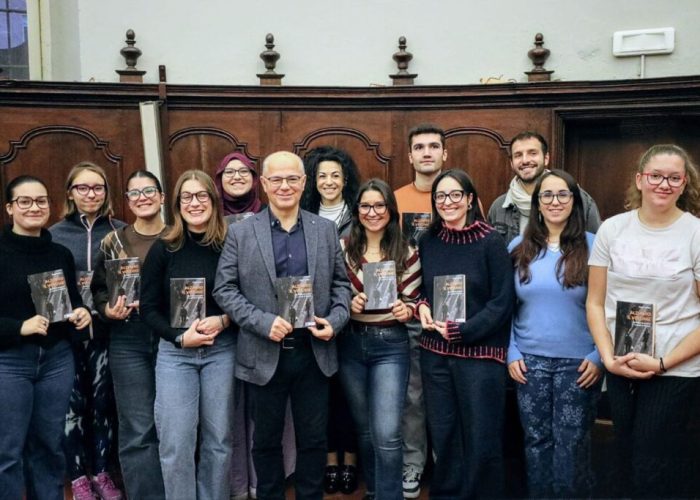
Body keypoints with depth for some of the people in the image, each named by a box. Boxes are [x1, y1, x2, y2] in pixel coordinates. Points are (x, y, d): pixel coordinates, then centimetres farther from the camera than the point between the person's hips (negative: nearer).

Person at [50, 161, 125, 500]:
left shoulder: (121, 231, 2)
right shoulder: (54, 235, 1)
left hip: (106, 330, 1)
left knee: (103, 402, 9)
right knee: (73, 405, 5)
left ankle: (101, 472, 26)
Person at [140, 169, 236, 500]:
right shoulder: (163, 249, -1)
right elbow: (148, 307, 0)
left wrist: (223, 321, -15)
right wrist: (180, 337, -13)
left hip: (221, 350, 0)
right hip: (174, 352, 0)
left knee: (218, 439, 9)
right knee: (176, 443, 0)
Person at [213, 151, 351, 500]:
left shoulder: (325, 229, 4)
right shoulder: (240, 233, -3)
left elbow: (341, 283, 10)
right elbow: (224, 289, -4)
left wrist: (335, 321, -8)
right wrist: (264, 323, -16)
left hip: (314, 353, 2)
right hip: (265, 355, -1)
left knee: (313, 440, 13)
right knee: (267, 441, 14)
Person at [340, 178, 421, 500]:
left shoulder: (406, 252, -2)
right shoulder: (344, 248, 0)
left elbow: (413, 301, 2)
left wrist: (406, 311, -19)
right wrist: (349, 305, -16)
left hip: (390, 345, -2)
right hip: (351, 344, 2)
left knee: (387, 434, -10)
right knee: (364, 428, 18)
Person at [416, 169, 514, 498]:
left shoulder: (491, 242, -8)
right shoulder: (428, 242, 6)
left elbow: (502, 301, -9)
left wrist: (461, 331, -16)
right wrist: (422, 306, -4)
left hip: (480, 353, -4)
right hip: (435, 352, 4)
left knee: (481, 438, 5)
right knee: (443, 434, 13)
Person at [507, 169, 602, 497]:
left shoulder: (592, 246, -3)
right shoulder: (518, 248, 5)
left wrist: (599, 356, -8)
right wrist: (511, 353, 1)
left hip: (578, 362, -2)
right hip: (530, 361, 2)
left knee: (571, 445, 3)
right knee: (536, 441, 11)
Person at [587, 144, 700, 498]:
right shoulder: (612, 229, 2)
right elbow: (595, 303, 5)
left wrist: (663, 362, -13)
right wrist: (609, 358, -7)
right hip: (620, 368, 3)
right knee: (627, 462, 14)